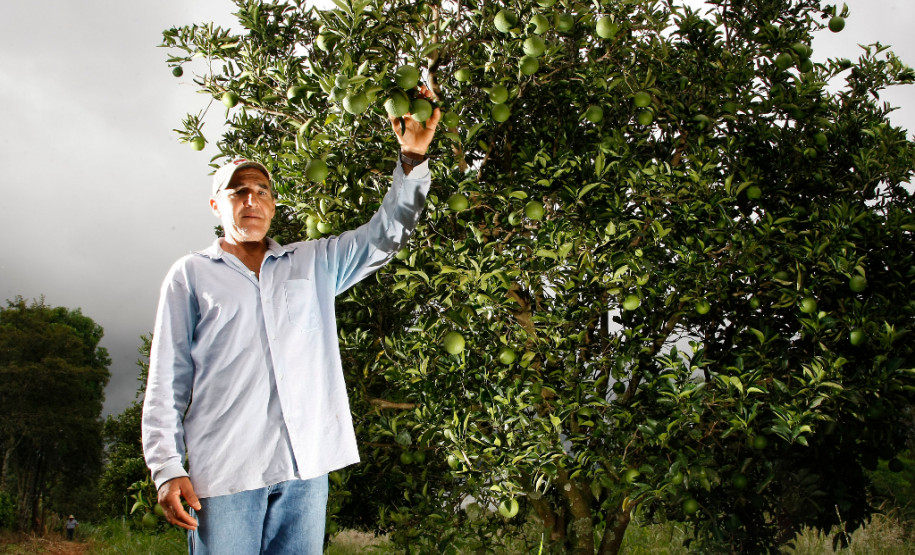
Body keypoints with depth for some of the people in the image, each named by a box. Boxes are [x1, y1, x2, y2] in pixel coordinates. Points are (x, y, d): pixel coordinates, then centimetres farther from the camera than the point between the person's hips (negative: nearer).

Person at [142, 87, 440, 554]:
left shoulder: (314, 262, 18)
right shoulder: (190, 275, 12)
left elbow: (385, 234, 11)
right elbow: (167, 382, 8)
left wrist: (413, 158, -3)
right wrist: (167, 469, -2)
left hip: (305, 464, 2)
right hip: (225, 470, -2)